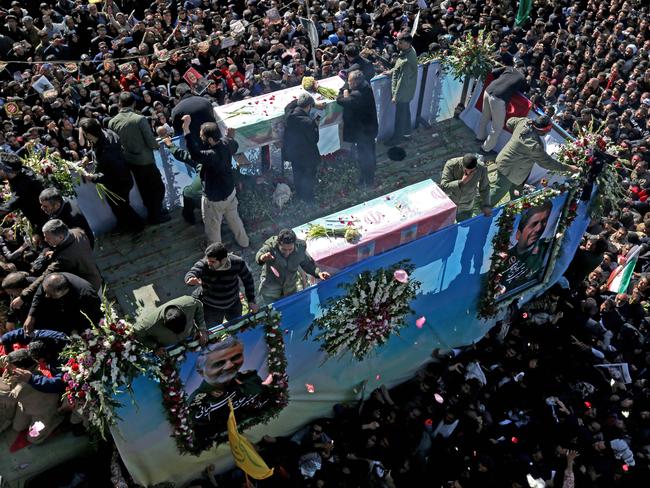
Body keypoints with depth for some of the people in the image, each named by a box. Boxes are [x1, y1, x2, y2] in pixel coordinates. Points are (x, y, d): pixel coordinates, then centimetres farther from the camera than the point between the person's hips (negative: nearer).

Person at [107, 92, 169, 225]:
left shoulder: (112, 122, -5)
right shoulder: (140, 119, -20)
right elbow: (151, 142, -18)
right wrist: (157, 145, 4)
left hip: (129, 161, 6)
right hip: (145, 160, -6)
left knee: (144, 188, 21)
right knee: (158, 187, 10)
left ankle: (153, 212, 34)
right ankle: (155, 216, 13)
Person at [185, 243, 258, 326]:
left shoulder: (237, 263, -24)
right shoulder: (202, 265, -29)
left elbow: (248, 279, -8)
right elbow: (191, 274, -46)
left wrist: (251, 301, -7)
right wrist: (191, 279, -71)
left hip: (233, 304, 2)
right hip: (210, 307, -2)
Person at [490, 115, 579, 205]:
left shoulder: (524, 121, -17)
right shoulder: (534, 145, -37)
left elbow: (510, 122, 3)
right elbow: (546, 162, -25)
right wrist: (568, 168, -16)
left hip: (505, 160, 9)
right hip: (508, 169, -9)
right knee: (497, 194, 7)